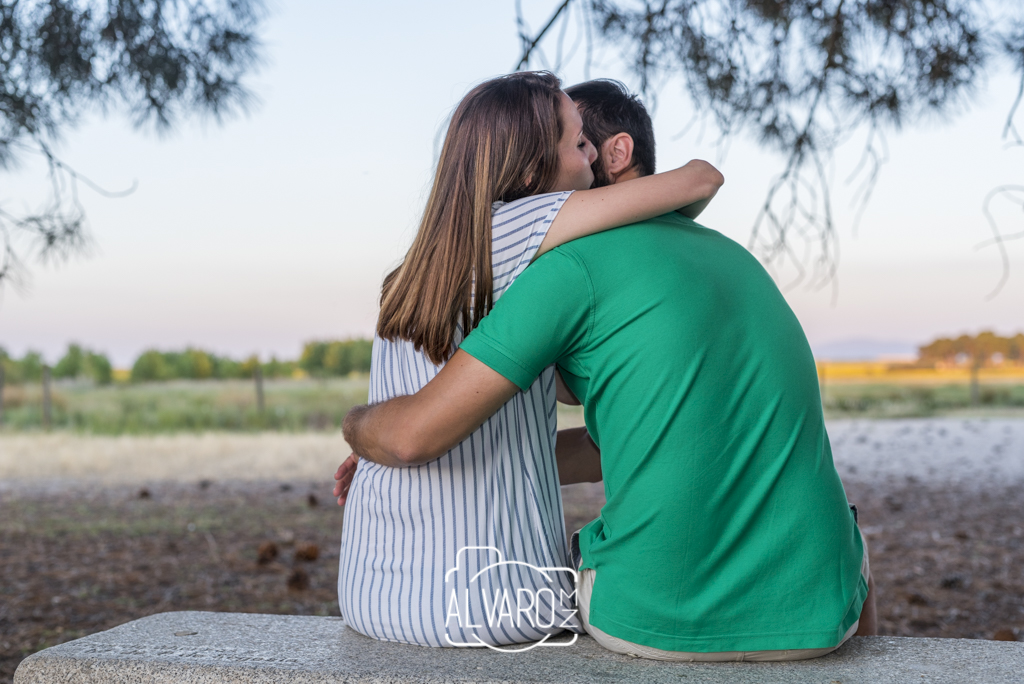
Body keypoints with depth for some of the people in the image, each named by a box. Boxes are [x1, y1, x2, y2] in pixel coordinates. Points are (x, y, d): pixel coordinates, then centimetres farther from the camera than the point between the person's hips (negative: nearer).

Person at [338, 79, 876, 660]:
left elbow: (415, 434, -12)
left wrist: (357, 425, 11)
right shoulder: (731, 255, 14)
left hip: (655, 617, -4)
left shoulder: (576, 262, -8)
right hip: (815, 613, 5)